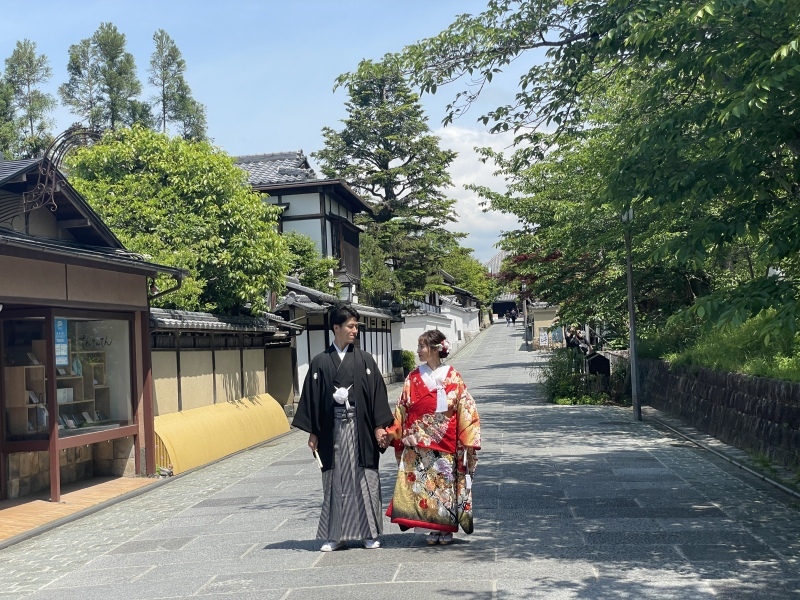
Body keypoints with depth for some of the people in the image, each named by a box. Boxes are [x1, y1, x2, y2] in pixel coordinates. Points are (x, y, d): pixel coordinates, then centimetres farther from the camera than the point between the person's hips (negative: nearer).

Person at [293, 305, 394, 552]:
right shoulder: (320, 362, 4)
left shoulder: (364, 360, 5)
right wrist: (313, 432, 1)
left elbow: (377, 393, 2)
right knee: (334, 481, 5)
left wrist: (379, 426, -5)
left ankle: (369, 533, 14)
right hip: (333, 428, 0)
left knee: (365, 480, 3)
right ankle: (335, 535, 14)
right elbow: (312, 398, 4)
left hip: (360, 427, 0)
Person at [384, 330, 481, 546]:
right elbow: (402, 410, 7)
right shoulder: (413, 378, 5)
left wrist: (469, 440, -6)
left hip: (445, 443, -1)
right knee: (421, 485, -1)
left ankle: (446, 529, 15)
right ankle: (432, 530, 10)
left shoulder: (453, 378, 0)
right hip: (417, 444, 2)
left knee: (445, 483, 3)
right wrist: (391, 432, -2)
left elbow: (466, 409, -1)